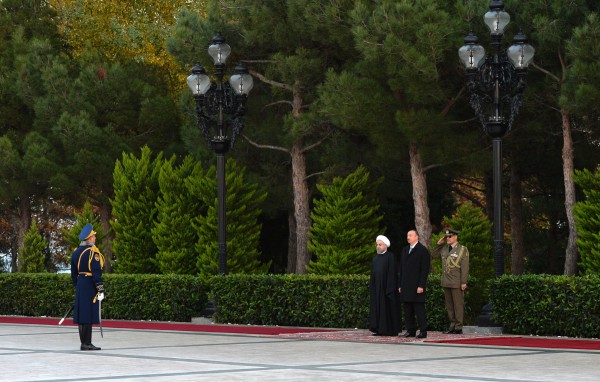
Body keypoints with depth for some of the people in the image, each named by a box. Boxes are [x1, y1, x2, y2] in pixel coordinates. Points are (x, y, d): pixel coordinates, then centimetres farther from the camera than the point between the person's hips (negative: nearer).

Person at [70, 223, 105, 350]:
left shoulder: (76, 252, 12)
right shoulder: (92, 252, -13)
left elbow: (73, 273, 17)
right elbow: (96, 272, -18)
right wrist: (100, 290, -16)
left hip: (80, 287, 8)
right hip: (90, 287, -8)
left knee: (82, 314, 10)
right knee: (89, 315, -6)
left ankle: (84, 342, 14)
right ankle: (87, 343, -6)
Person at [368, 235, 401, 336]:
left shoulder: (390, 257, -6)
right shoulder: (375, 258, 15)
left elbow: (392, 273, -11)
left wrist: (390, 289, -17)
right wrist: (371, 287, 9)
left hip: (386, 287, -7)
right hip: (377, 288, 7)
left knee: (388, 308, -4)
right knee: (378, 308, 5)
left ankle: (390, 330, 0)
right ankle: (379, 330, 8)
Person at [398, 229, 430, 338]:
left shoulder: (423, 250, -3)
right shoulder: (404, 250, 18)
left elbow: (425, 269, -9)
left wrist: (421, 286, -15)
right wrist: (400, 285, 13)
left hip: (417, 287, -7)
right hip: (406, 287, 7)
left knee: (419, 309, -7)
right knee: (408, 310, 7)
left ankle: (423, 331, -5)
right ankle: (410, 330, 11)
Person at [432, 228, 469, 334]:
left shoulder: (462, 249, -4)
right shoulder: (444, 248, 13)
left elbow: (465, 267, -8)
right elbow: (433, 254, 25)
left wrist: (463, 282, -14)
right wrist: (439, 244, 12)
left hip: (457, 283, -6)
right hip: (446, 282, 6)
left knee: (458, 305, -3)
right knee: (449, 306, 9)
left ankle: (458, 328, 0)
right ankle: (452, 326, 14)